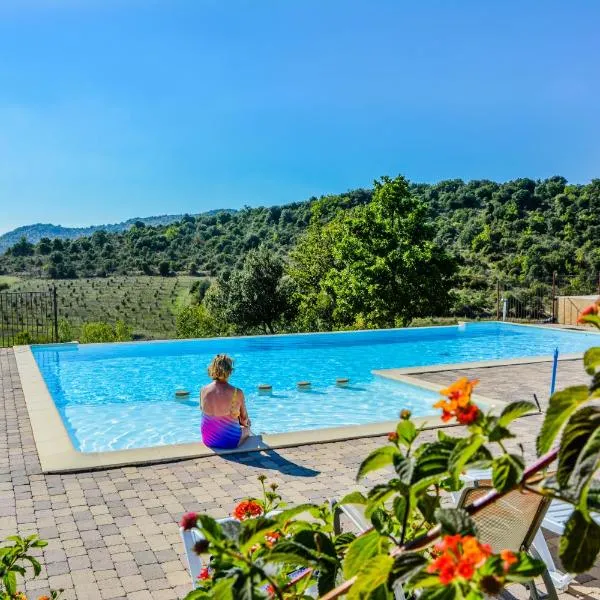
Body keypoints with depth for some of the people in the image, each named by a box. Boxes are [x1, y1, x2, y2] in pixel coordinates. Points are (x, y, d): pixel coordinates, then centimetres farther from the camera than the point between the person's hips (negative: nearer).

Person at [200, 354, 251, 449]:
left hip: (208, 440, 4)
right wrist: (245, 422, 19)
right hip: (230, 441, -4)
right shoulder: (237, 393, -21)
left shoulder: (203, 391, -11)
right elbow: (244, 419, -6)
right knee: (246, 427, 31)